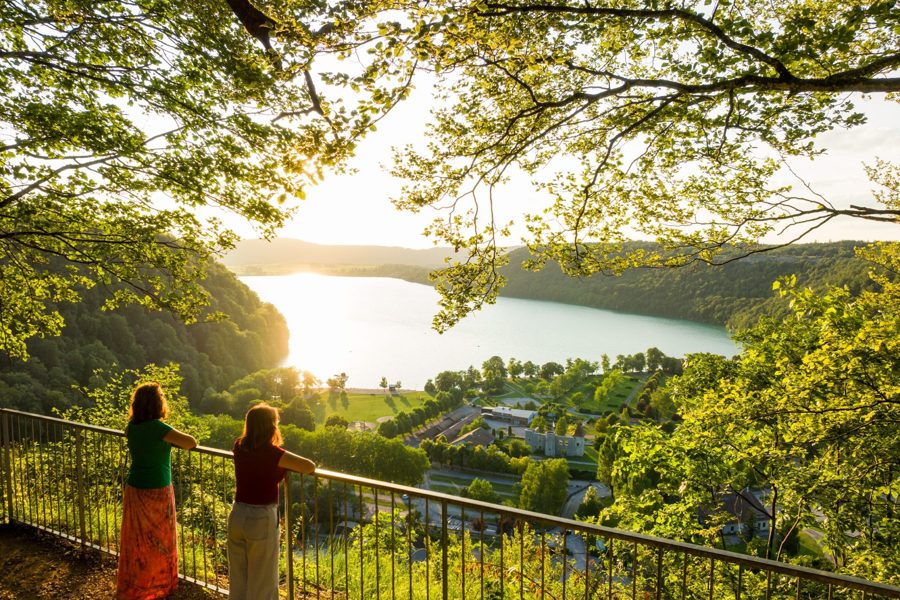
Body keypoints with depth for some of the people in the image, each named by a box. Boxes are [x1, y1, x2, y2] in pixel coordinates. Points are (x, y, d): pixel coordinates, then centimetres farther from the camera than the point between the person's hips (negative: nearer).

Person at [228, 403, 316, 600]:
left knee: (237, 580, 20)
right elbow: (310, 467, -17)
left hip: (237, 515, 6)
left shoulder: (239, 446, 0)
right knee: (262, 584, 9)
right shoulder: (272, 453, -19)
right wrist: (288, 465, 0)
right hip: (262, 519, -6)